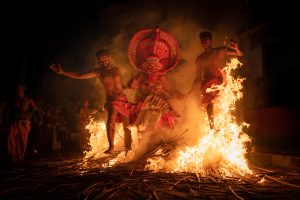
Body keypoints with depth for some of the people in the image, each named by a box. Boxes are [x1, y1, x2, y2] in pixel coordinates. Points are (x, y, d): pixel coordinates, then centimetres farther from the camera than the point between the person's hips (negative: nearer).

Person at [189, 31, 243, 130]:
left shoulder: (220, 51, 8)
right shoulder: (200, 58, 14)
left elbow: (240, 54, 1)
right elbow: (198, 78, 17)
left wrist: (235, 48, -23)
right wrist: (188, 93, 12)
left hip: (220, 83, -2)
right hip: (206, 86, 2)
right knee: (209, 111, -8)